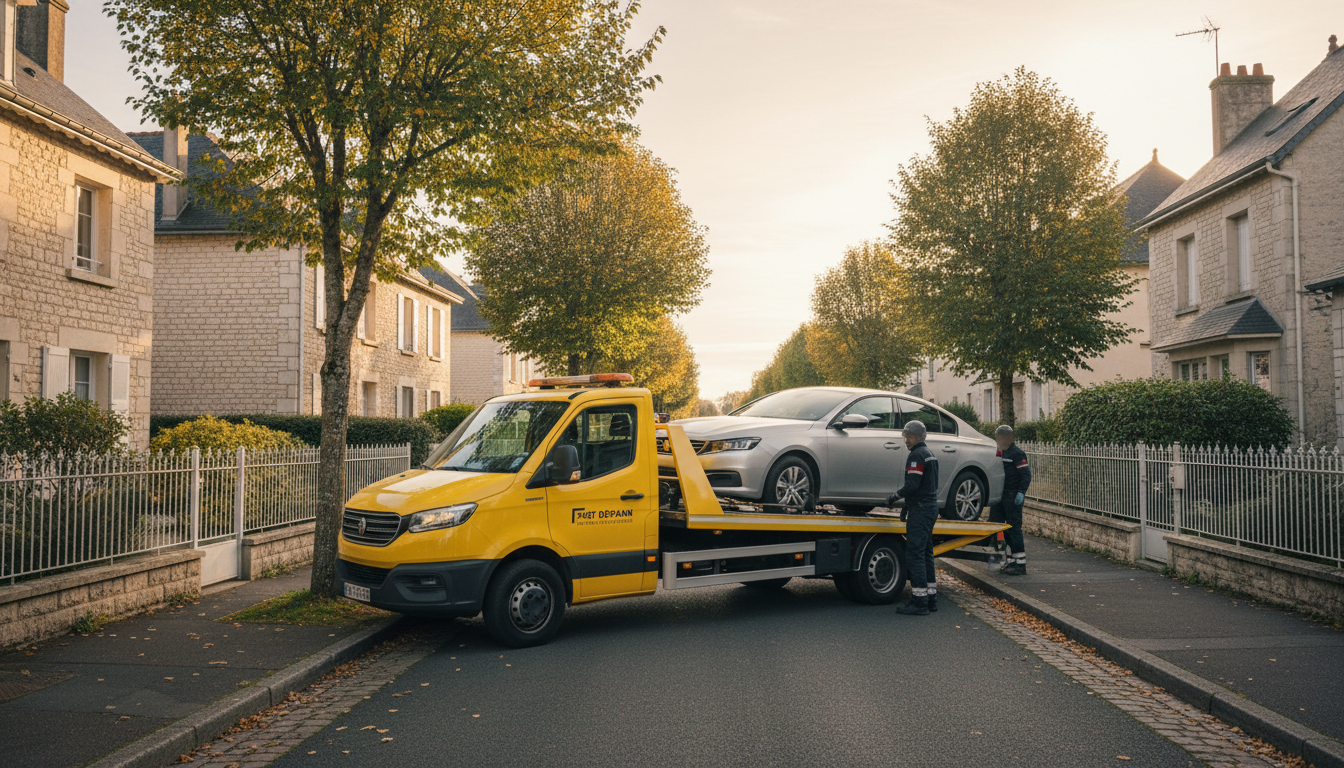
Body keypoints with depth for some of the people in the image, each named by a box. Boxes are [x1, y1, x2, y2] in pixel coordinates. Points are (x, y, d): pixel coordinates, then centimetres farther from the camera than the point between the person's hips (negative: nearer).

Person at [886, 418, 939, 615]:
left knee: (914, 554, -9)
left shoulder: (917, 455, -13)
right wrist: (908, 505, 21)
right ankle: (931, 598, 18)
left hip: (920, 510, -10)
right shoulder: (930, 455, 18)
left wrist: (895, 496, -6)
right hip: (931, 508, 10)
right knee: (926, 553, 14)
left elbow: (912, 484, -20)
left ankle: (919, 602, -10)